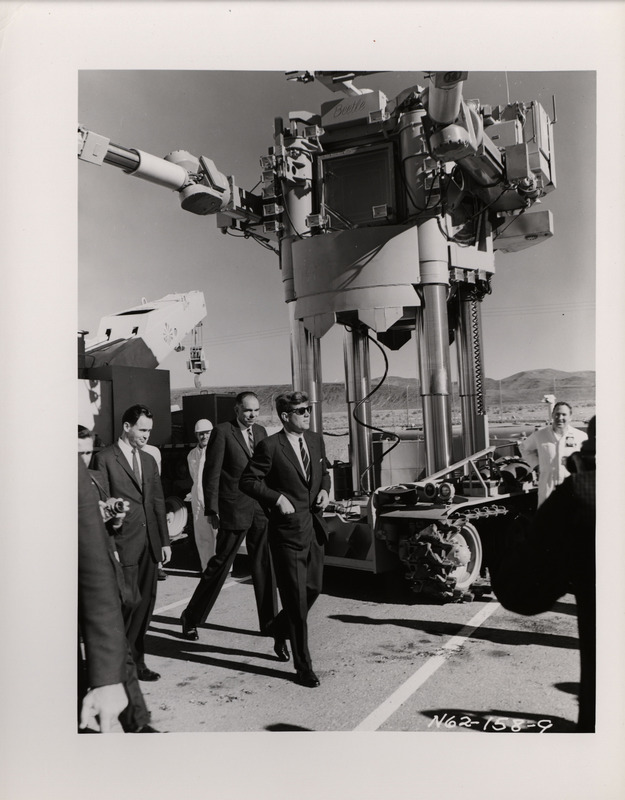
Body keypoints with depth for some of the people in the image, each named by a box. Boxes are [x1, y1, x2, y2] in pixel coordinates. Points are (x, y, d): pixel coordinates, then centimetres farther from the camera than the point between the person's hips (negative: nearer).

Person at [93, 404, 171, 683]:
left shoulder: (148, 460, 15)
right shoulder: (105, 458, -5)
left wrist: (164, 541, 13)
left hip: (149, 542, 6)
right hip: (124, 543, -6)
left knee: (146, 601, 8)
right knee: (131, 599, -8)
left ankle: (135, 659, 21)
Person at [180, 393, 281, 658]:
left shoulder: (260, 432, 11)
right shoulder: (222, 432, -8)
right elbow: (211, 473, -8)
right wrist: (212, 510, -11)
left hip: (261, 509, 5)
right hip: (234, 510, -5)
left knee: (265, 567, 7)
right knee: (220, 564, 6)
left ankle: (270, 624, 17)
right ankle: (191, 618, 25)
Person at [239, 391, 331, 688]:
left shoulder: (316, 440, 8)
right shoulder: (270, 446, -12)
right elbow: (247, 481, -10)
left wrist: (324, 489, 3)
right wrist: (277, 498, -19)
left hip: (314, 528, 7)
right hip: (287, 531, -6)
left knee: (314, 588, 14)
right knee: (296, 598, 0)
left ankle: (280, 627, 43)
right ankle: (303, 666, 13)